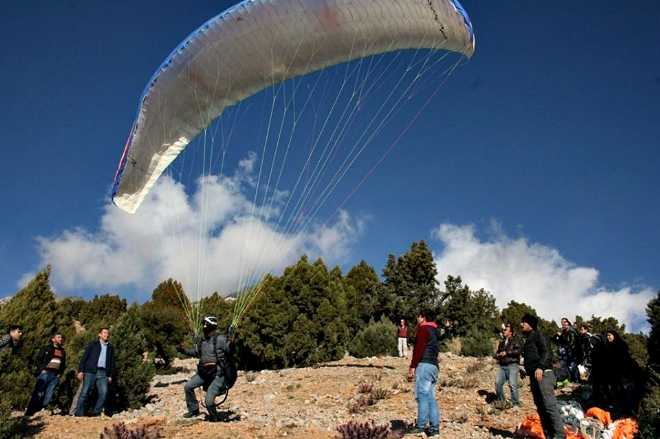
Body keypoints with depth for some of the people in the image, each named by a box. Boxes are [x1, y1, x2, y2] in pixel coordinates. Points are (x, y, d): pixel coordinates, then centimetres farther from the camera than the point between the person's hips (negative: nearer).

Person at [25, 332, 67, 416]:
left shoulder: (63, 352, 20)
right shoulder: (47, 349, 6)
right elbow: (38, 360, 1)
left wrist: (60, 373, 9)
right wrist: (42, 370, -10)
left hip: (55, 376, 4)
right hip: (45, 373, -4)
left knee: (48, 396, -2)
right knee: (38, 394, -10)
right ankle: (28, 414, -6)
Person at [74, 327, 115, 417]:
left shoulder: (110, 348, 19)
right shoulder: (93, 344, 11)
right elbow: (84, 357, 5)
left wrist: (110, 375, 11)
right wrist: (81, 370, -6)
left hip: (103, 373, 2)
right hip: (90, 371, -2)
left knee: (103, 393, -10)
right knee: (84, 392, -5)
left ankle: (97, 413, -2)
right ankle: (79, 414, 1)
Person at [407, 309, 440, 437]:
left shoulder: (423, 329, -2)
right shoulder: (434, 331, 24)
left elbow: (419, 349, -12)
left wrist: (412, 367, -14)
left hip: (424, 365, -9)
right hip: (434, 366, 9)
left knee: (422, 395, -11)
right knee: (431, 397, 6)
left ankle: (420, 427, -14)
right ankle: (434, 427, 4)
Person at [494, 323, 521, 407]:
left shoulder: (515, 341, 1)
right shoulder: (502, 342, 22)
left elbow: (518, 350, -15)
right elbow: (497, 352, 28)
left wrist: (507, 352, -14)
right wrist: (497, 355, 4)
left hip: (512, 365, -6)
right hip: (502, 366, 6)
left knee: (512, 384, -11)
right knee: (498, 383, -3)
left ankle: (516, 403, 1)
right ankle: (501, 401, 12)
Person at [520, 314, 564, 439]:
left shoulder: (538, 335, -3)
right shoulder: (528, 339, 24)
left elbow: (547, 352, -16)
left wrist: (540, 367, -29)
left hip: (543, 374, -10)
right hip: (534, 376, 10)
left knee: (549, 405, -13)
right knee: (541, 407, 10)